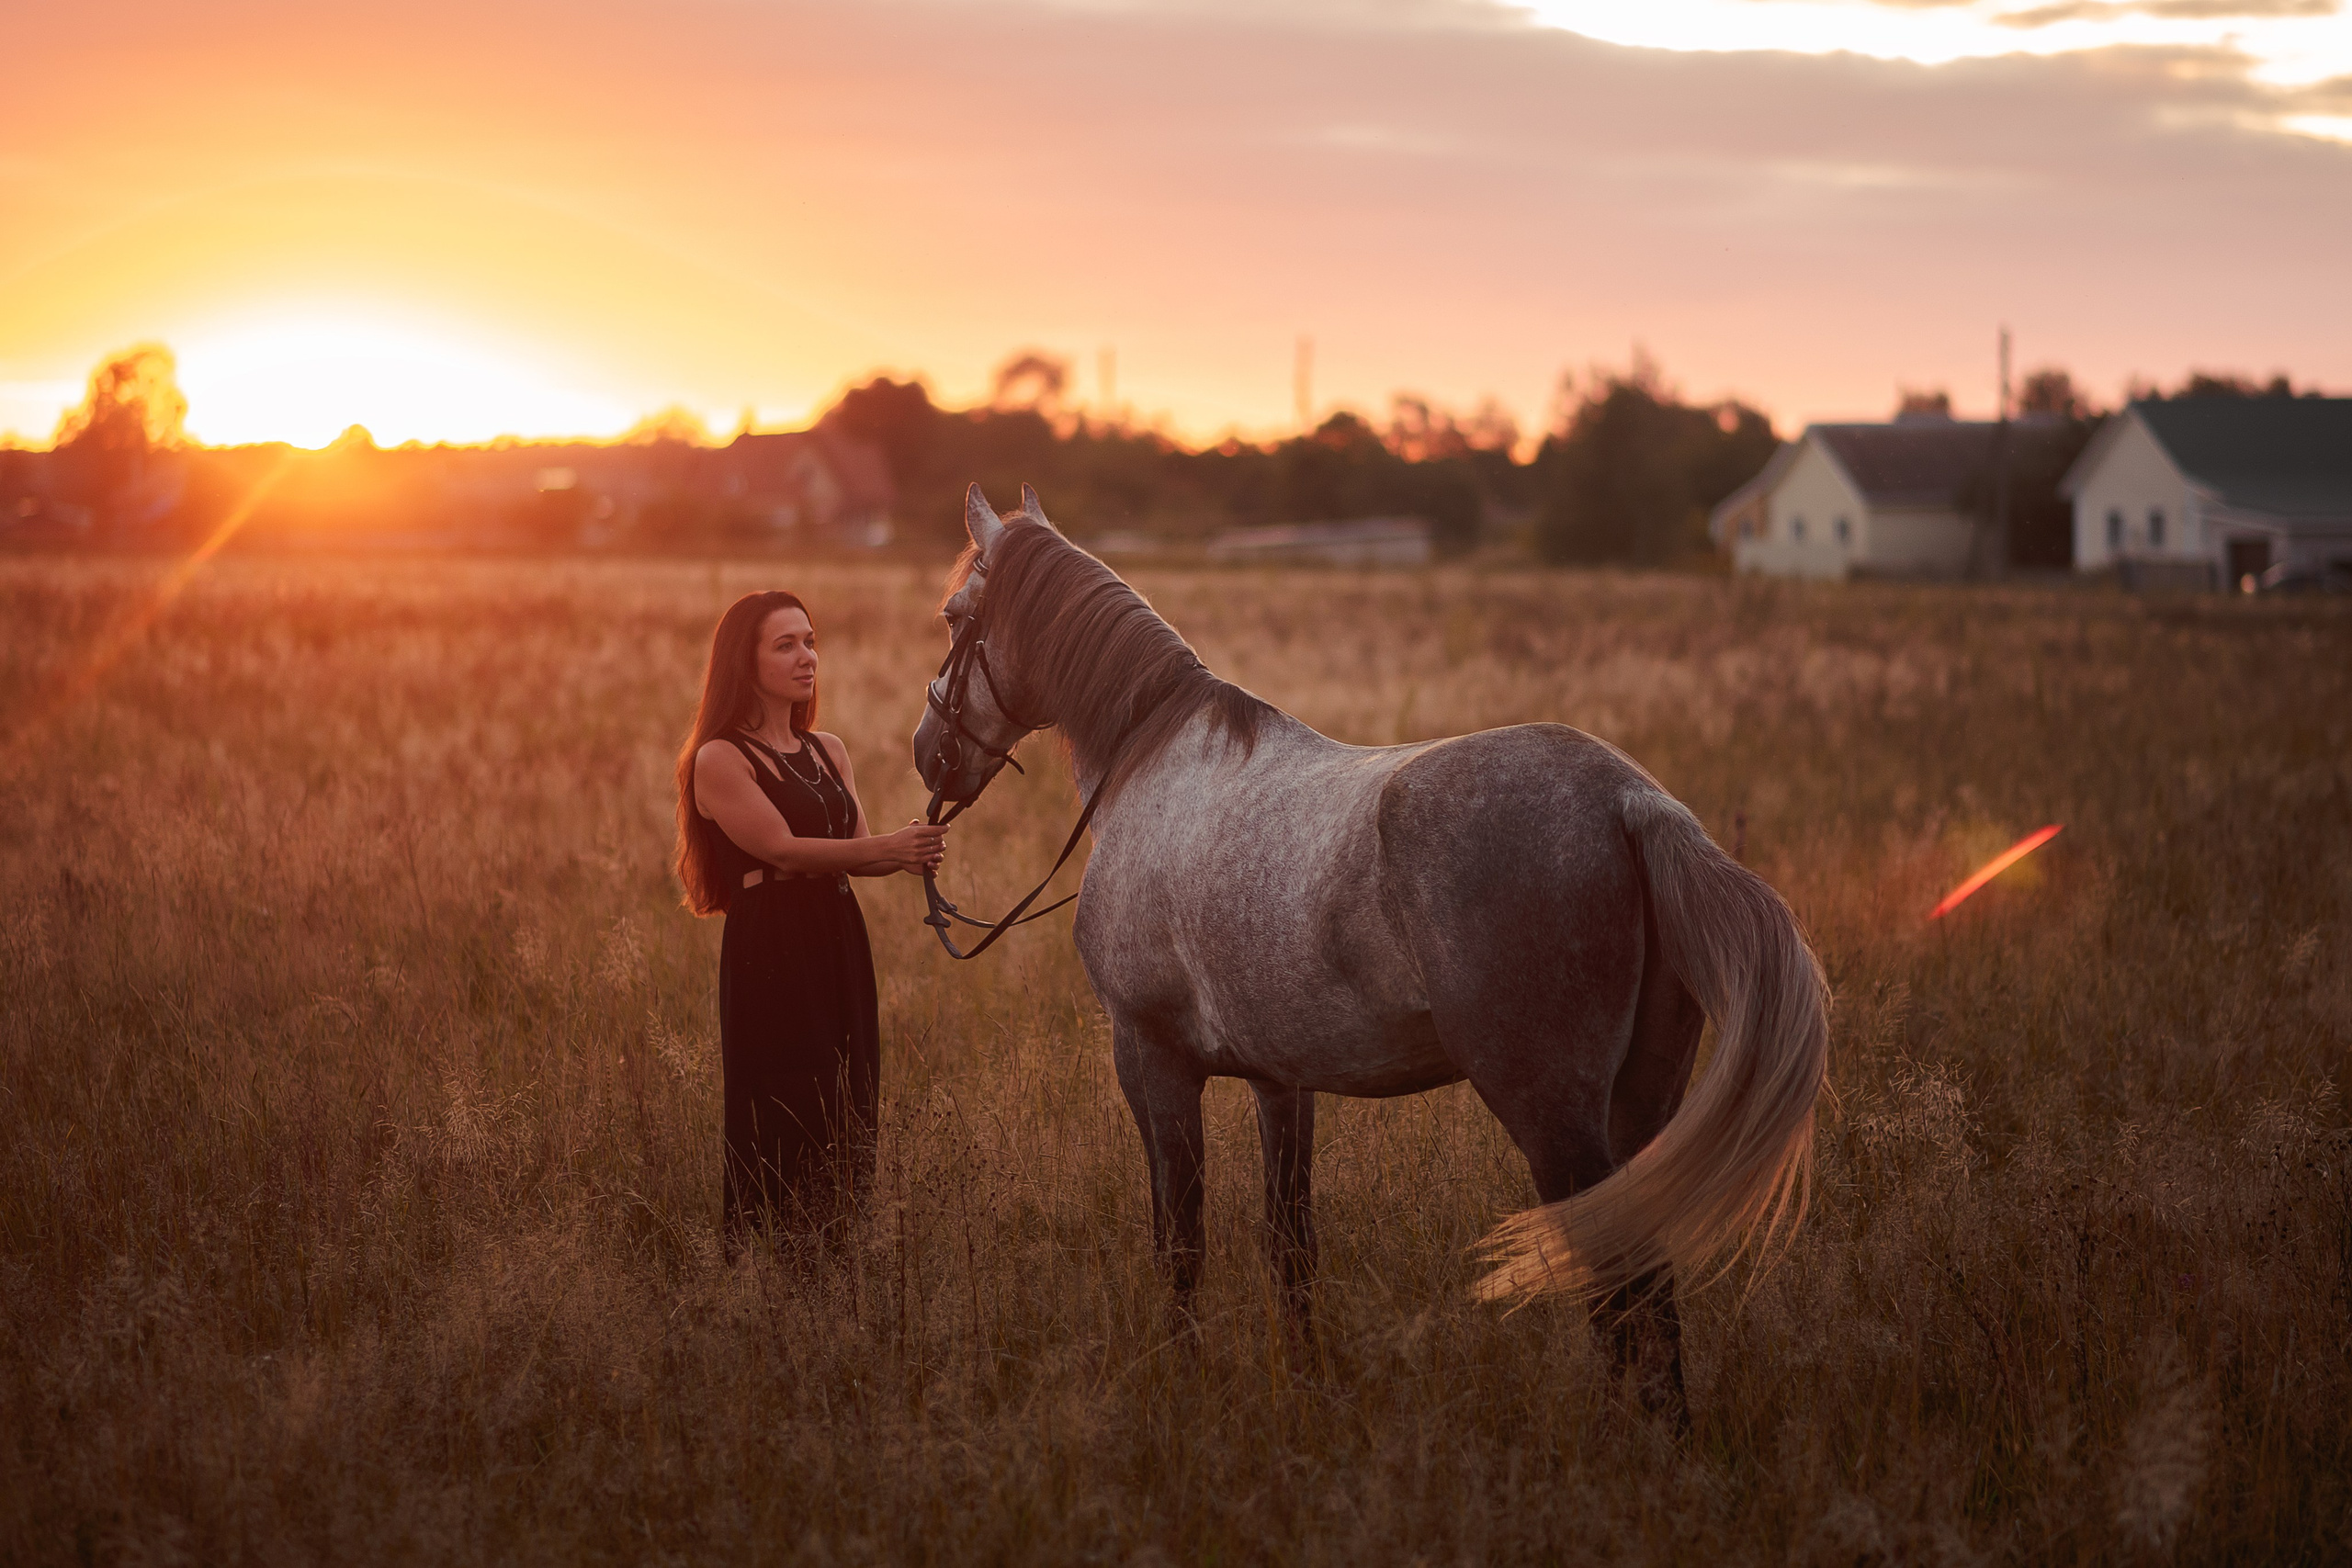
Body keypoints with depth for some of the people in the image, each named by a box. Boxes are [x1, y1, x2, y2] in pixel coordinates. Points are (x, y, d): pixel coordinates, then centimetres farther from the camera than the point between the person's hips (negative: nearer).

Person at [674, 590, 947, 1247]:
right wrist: (888, 848, -23)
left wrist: (910, 853, -14)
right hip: (769, 954, -7)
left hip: (839, 947, 7)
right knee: (781, 1132, -7)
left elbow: (858, 851, 8)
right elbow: (784, 851, -15)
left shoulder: (829, 750, 15)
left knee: (847, 1123, 7)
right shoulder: (720, 760, -7)